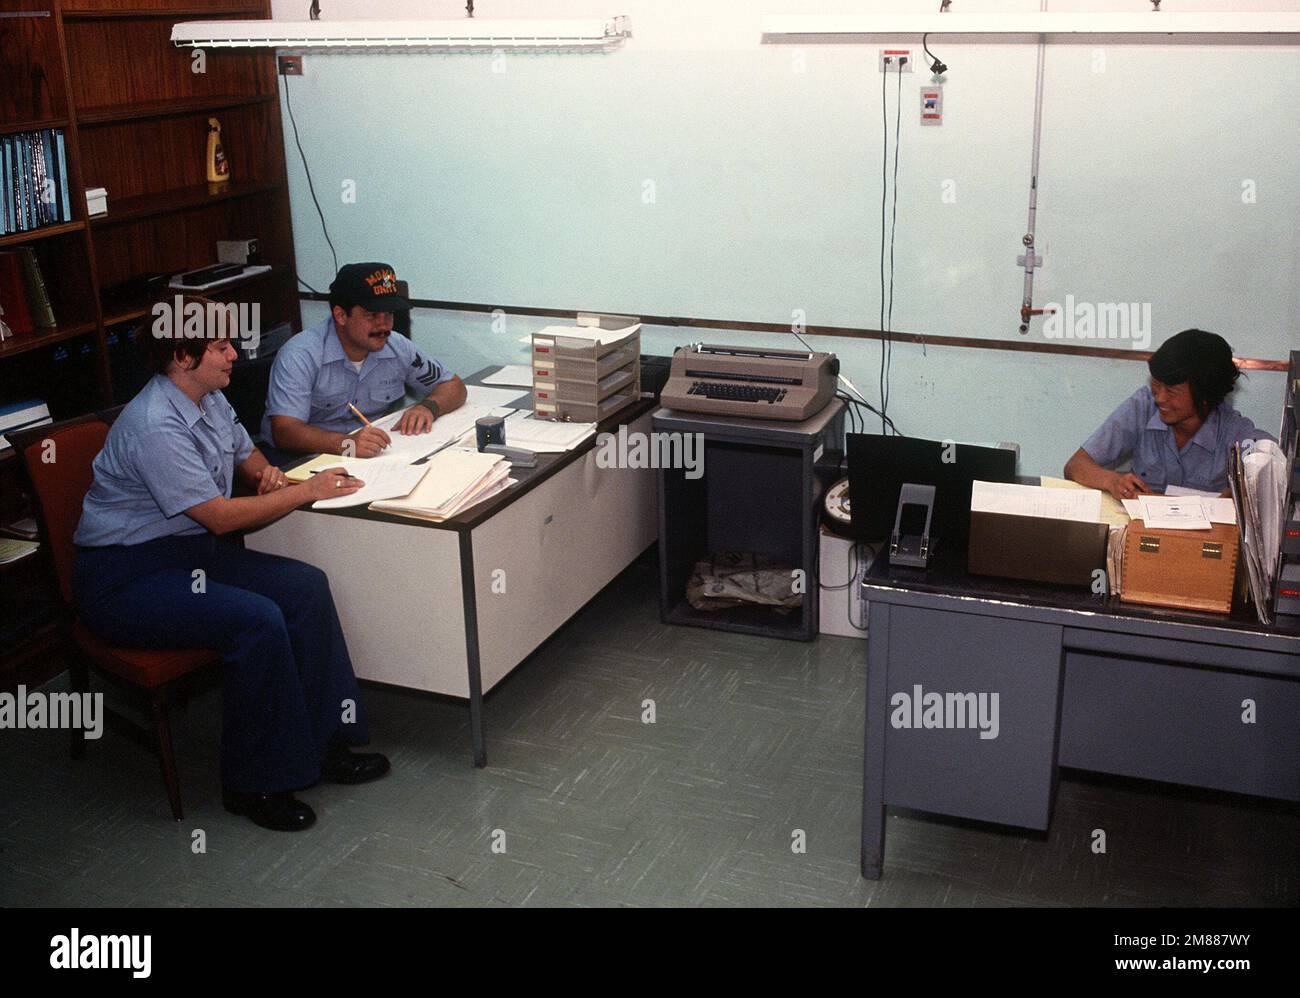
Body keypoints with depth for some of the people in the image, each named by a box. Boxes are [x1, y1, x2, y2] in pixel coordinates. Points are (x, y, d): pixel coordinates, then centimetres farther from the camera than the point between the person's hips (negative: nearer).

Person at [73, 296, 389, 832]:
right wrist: (306, 491, -17)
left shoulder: (209, 399, 5)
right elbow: (220, 516, -24)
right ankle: (255, 784, -12)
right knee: (257, 620, -28)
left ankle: (323, 743, -1)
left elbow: (245, 453, 24)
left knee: (306, 586, -8)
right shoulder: (155, 426, -24)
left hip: (190, 550, 9)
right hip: (124, 577, -9)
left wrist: (267, 473, 0)